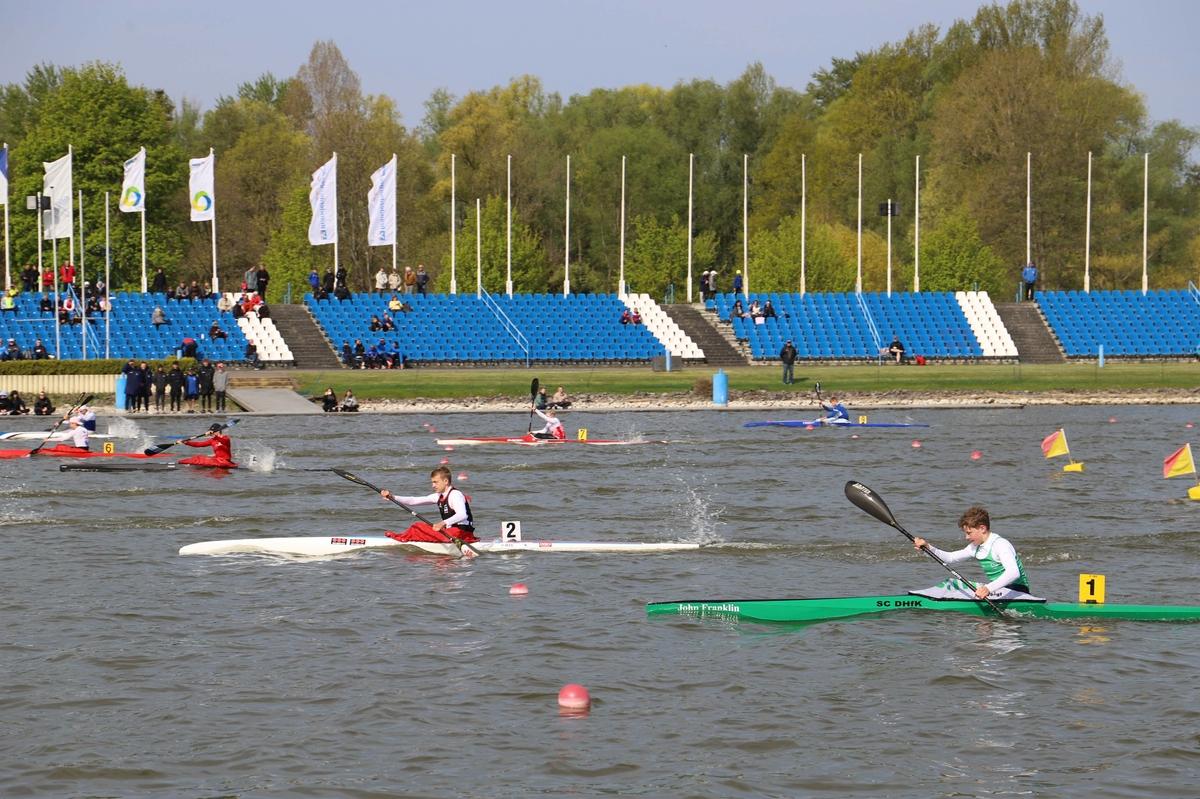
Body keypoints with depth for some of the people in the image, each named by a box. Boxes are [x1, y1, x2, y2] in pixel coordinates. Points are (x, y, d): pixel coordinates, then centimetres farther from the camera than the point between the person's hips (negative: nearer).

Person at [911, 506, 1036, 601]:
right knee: (952, 583, 8)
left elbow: (1014, 573, -34)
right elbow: (950, 557, 18)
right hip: (998, 589, 10)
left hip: (1016, 591, -10)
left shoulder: (1000, 545, -20)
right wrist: (927, 547, 2)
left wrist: (988, 588, -46)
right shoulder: (977, 547, 11)